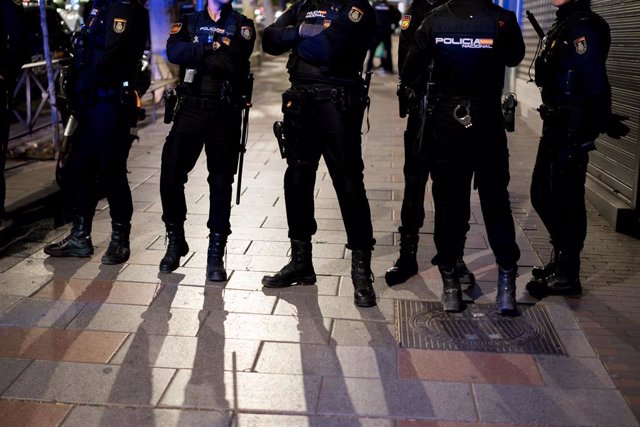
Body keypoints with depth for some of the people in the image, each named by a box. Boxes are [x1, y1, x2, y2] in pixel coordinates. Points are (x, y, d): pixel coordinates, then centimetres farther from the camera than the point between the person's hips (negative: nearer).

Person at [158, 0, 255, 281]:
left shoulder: (242, 25, 9)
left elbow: (233, 61, -11)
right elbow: (173, 52, -8)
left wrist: (197, 56, -5)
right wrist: (213, 52, -13)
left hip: (225, 114, -1)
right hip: (190, 109, 1)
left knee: (221, 182, 1)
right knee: (171, 175, -5)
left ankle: (216, 255, 9)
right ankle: (175, 242, 15)